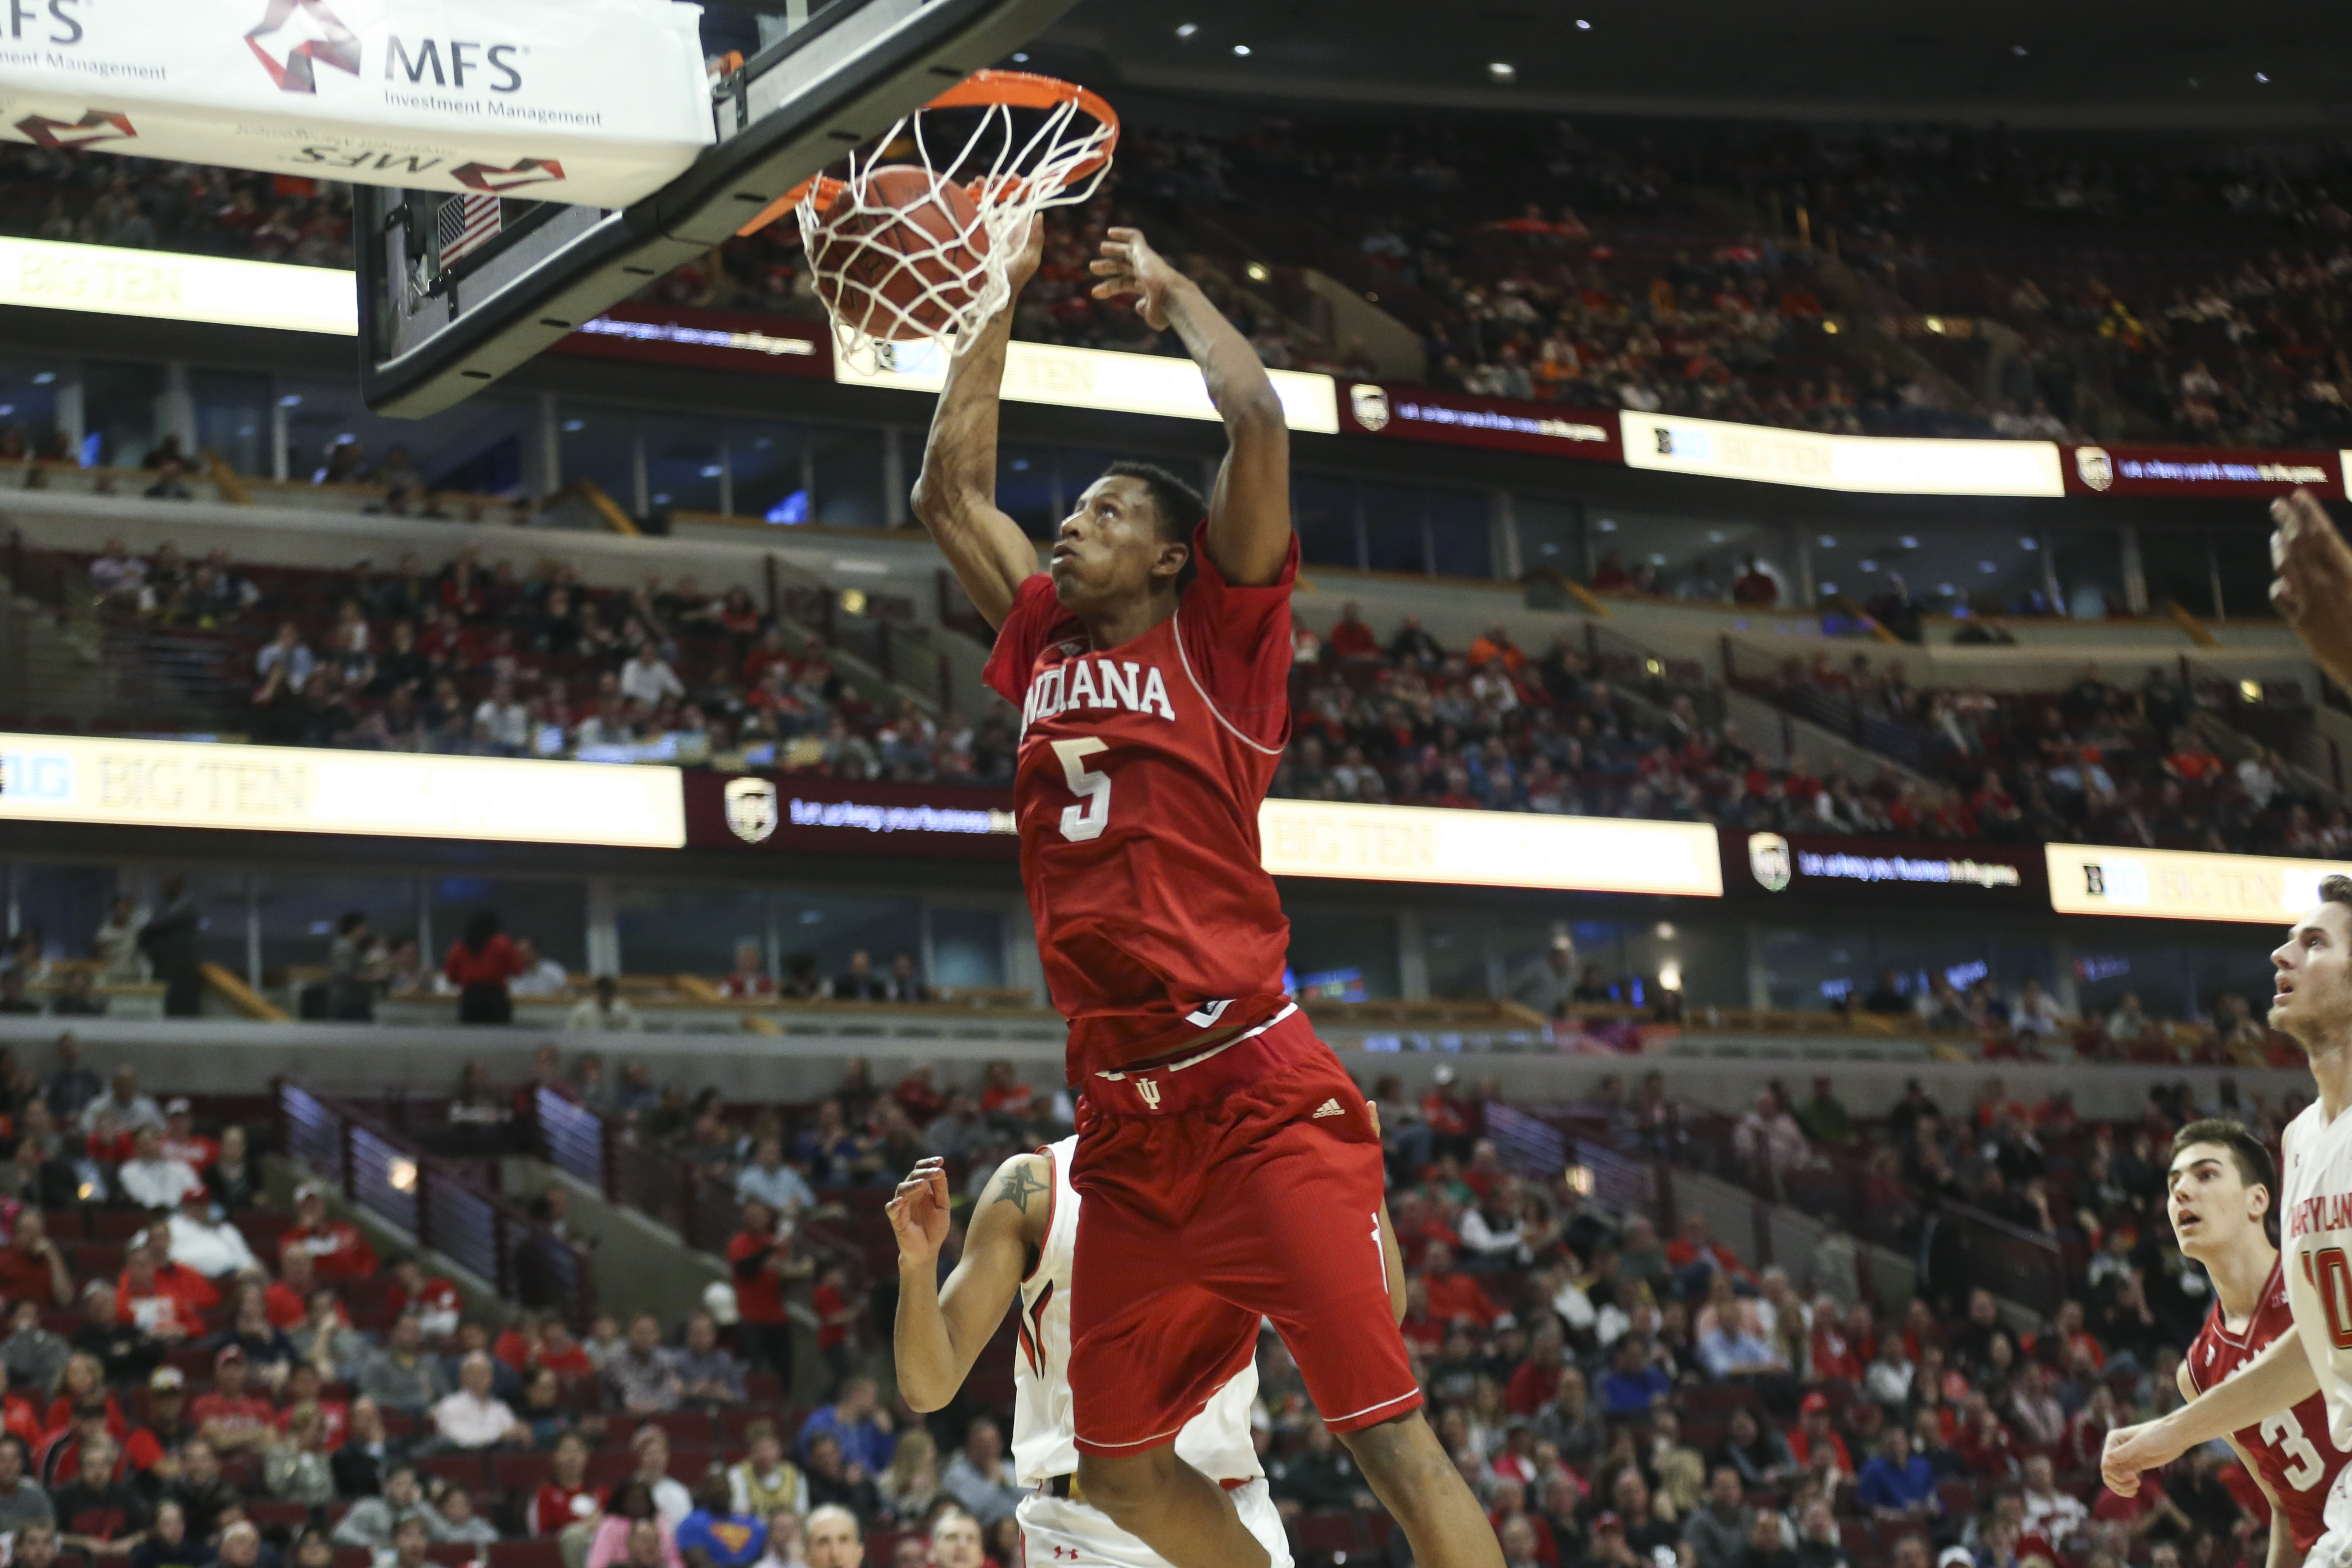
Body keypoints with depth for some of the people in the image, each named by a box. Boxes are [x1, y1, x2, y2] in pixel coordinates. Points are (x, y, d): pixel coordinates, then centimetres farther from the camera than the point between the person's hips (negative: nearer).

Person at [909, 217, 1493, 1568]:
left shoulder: (1217, 638, 3)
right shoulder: (1046, 645, 17)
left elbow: (1258, 416, -6)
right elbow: (950, 490, 23)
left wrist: (1167, 289, 9)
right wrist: (1007, 300, 23)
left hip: (1258, 1097, -7)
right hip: (1128, 1124, 7)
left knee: (1390, 1433, -11)